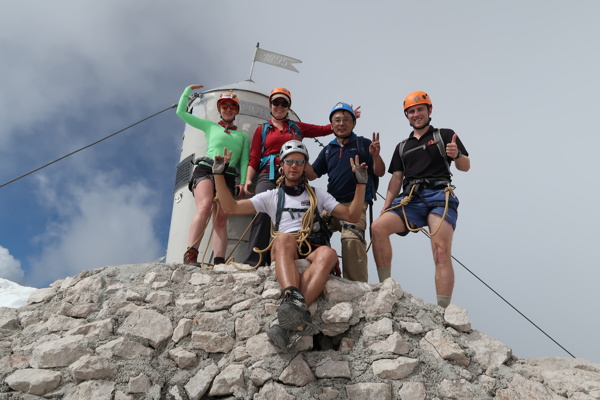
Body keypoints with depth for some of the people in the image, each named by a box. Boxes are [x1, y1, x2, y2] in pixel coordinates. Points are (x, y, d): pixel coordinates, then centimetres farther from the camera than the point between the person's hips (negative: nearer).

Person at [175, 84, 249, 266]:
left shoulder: (242, 135, 26)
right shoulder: (210, 126, 22)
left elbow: (244, 161, 14)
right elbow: (181, 112, 23)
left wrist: (243, 182, 0)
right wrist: (188, 90, 27)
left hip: (228, 177, 3)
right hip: (206, 169, -2)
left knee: (221, 219, -12)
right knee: (205, 206, -30)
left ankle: (218, 262, -24)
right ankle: (190, 256, -41)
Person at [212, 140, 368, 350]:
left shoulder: (318, 195, 25)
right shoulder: (271, 196, 23)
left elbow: (352, 216, 17)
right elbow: (231, 207, 16)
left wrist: (361, 183, 6)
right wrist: (218, 174, 9)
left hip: (313, 250, 1)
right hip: (282, 251, 0)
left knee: (328, 253, -37)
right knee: (284, 239, -38)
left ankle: (287, 322, -53)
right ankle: (294, 300, -63)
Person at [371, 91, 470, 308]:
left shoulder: (445, 135, 14)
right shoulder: (402, 146, 25)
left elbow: (465, 167, 8)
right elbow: (396, 178, 19)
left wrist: (457, 155, -16)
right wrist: (385, 208, 5)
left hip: (439, 196, -3)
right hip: (410, 199, 4)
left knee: (441, 252, -20)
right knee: (378, 227, -21)